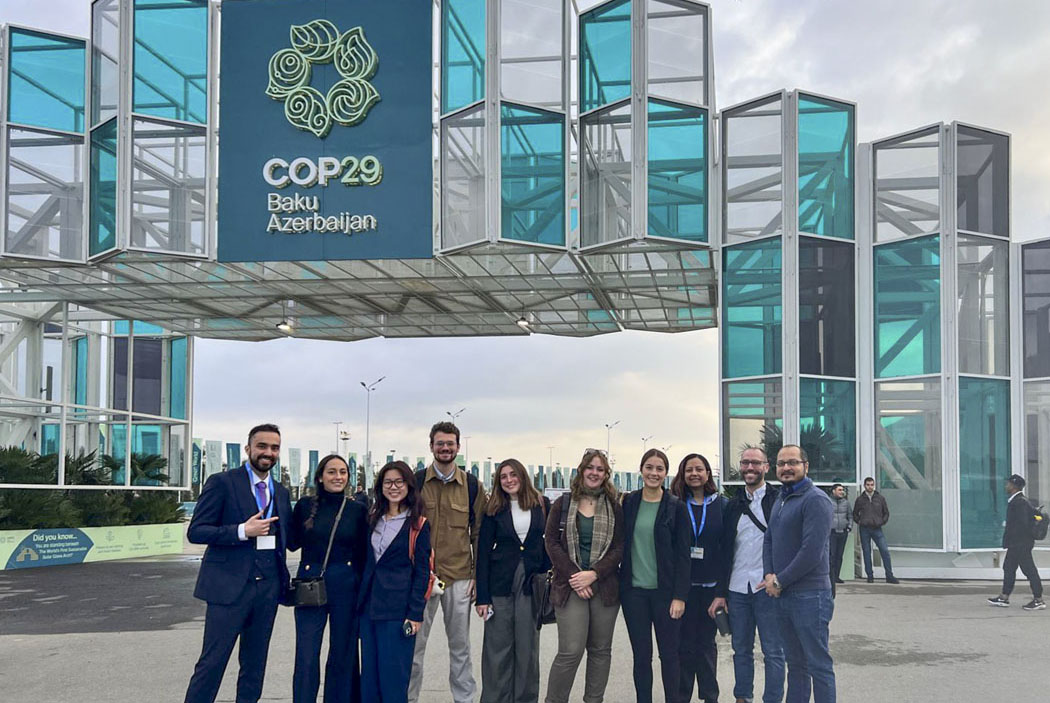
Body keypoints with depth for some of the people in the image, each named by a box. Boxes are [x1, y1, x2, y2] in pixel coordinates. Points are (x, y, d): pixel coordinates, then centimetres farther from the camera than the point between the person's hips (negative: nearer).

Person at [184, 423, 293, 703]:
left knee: (255, 665, 12)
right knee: (212, 662, -4)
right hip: (230, 585, -5)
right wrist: (242, 531, -19)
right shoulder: (222, 482, -4)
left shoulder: (281, 492, 14)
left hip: (268, 586, 6)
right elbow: (195, 531, -9)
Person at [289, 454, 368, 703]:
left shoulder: (358, 510, 2)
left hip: (346, 588, 0)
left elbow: (363, 554, 6)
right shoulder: (305, 506, 4)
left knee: (343, 655, 9)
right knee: (306, 656, -2)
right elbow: (292, 543, 4)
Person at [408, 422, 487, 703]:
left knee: (460, 645, 10)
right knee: (414, 643, 4)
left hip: (459, 576, 1)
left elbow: (479, 532, 9)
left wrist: (477, 574, 3)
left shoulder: (472, 485, 5)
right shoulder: (415, 482, 2)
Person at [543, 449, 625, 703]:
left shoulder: (615, 508, 8)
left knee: (600, 650, 7)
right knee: (570, 651, -9)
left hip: (604, 586, 2)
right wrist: (574, 577, -10)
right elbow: (552, 542, 1)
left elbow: (620, 547, 2)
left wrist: (594, 574, -12)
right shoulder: (563, 504, 6)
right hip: (570, 586, -2)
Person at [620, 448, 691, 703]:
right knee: (641, 655, 8)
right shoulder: (628, 503, 4)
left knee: (669, 654, 4)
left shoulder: (676, 507, -3)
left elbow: (682, 554, -4)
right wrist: (616, 583, 3)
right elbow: (619, 544, 9)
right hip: (633, 589, 2)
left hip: (664, 591, -2)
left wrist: (680, 595, -9)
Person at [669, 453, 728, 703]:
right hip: (683, 584, 0)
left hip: (711, 585, 0)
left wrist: (722, 590, -8)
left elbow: (727, 548, -2)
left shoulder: (722, 505, 2)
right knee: (684, 643, 3)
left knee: (706, 643, 9)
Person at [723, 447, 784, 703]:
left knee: (773, 652, 2)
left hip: (767, 587, -5)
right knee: (741, 650, 13)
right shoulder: (733, 505, 12)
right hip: (737, 588, 5)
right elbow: (725, 550, 12)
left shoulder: (779, 500, -2)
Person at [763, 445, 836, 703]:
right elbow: (769, 541, 16)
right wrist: (770, 575, -2)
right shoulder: (779, 502, 16)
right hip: (782, 595, 8)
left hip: (809, 596, -8)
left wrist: (780, 581, -13)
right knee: (795, 662, 16)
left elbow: (812, 551, -20)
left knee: (819, 665, -2)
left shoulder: (815, 500, -13)